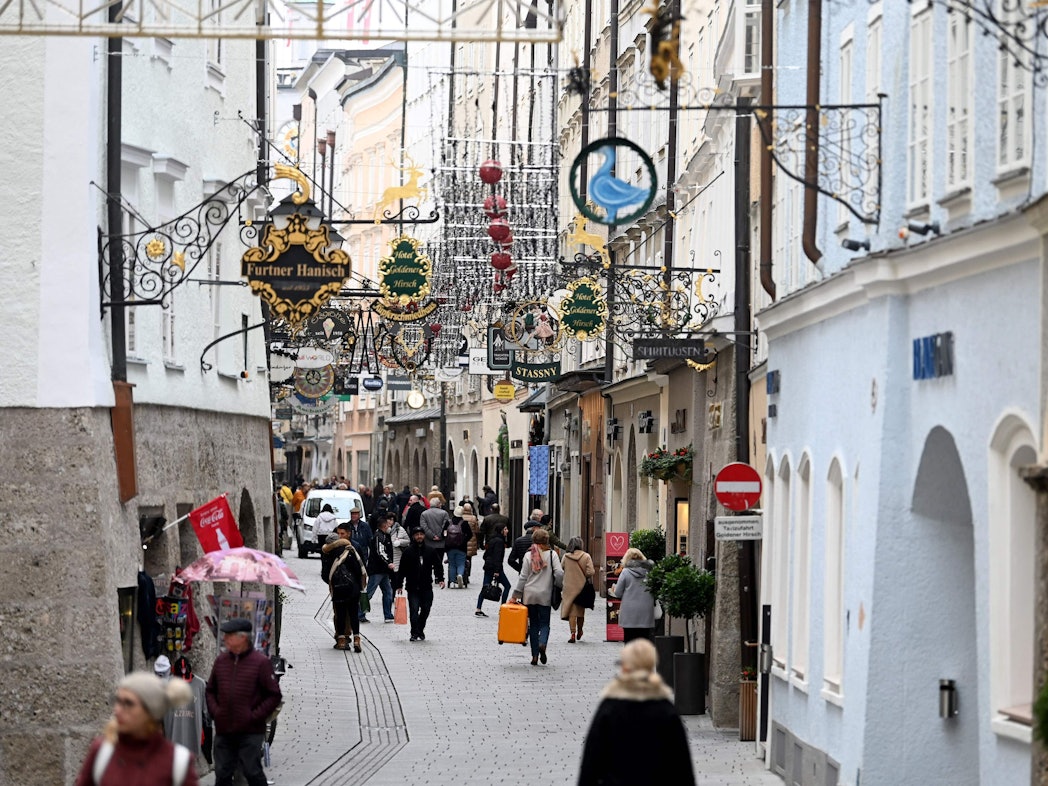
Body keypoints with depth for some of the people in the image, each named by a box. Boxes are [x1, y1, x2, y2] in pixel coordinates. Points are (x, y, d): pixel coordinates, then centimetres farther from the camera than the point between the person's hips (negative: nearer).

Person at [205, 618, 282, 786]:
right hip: (223, 730, 5)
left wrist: (255, 716, -12)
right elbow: (210, 690, 19)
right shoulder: (221, 661, 8)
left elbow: (274, 695, -6)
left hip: (250, 732, -5)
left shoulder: (260, 662, -7)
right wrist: (214, 711, 3)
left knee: (252, 772, -2)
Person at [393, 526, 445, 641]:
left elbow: (438, 566, 11)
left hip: (427, 587, 2)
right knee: (414, 610, -11)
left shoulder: (431, 551, 7)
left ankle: (420, 631, 24)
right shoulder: (408, 551, 1)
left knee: (425, 610, 6)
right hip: (412, 588, -2)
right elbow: (402, 570, 3)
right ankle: (415, 633, -8)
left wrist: (440, 579, -2)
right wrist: (399, 585, 0)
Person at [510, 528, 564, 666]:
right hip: (545, 594, -1)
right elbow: (559, 573, -11)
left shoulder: (529, 555, 0)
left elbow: (523, 577, 0)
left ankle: (535, 655, 6)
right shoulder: (552, 554, -4)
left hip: (530, 594, 1)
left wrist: (517, 594, 4)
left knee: (533, 624, 9)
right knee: (544, 623, 7)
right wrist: (558, 586, 7)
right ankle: (542, 643, -23)